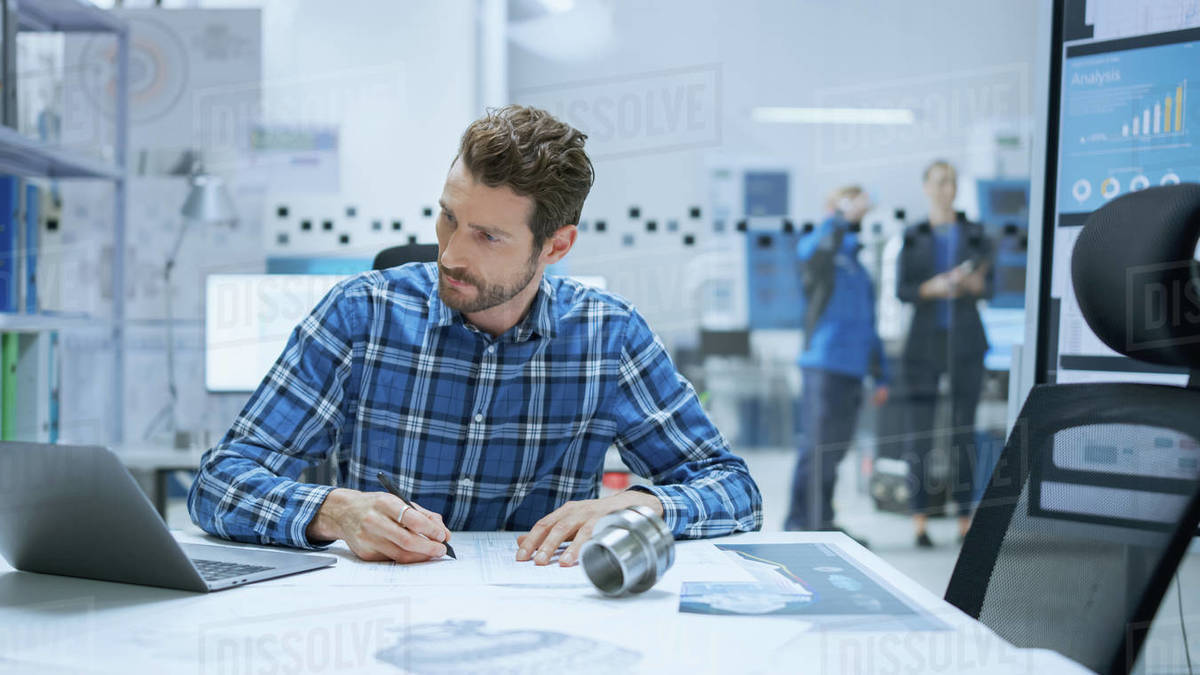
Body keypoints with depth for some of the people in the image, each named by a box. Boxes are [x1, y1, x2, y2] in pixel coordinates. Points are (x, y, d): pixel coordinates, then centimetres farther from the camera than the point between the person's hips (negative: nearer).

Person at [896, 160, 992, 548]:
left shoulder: (975, 235, 8)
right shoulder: (913, 237, 6)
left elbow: (989, 288, 5)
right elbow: (902, 291, -1)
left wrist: (975, 283, -19)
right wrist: (932, 288, -21)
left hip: (965, 342, 1)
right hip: (924, 342, -1)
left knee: (964, 431, 1)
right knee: (919, 433, -5)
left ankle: (965, 521, 7)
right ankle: (920, 523, 0)